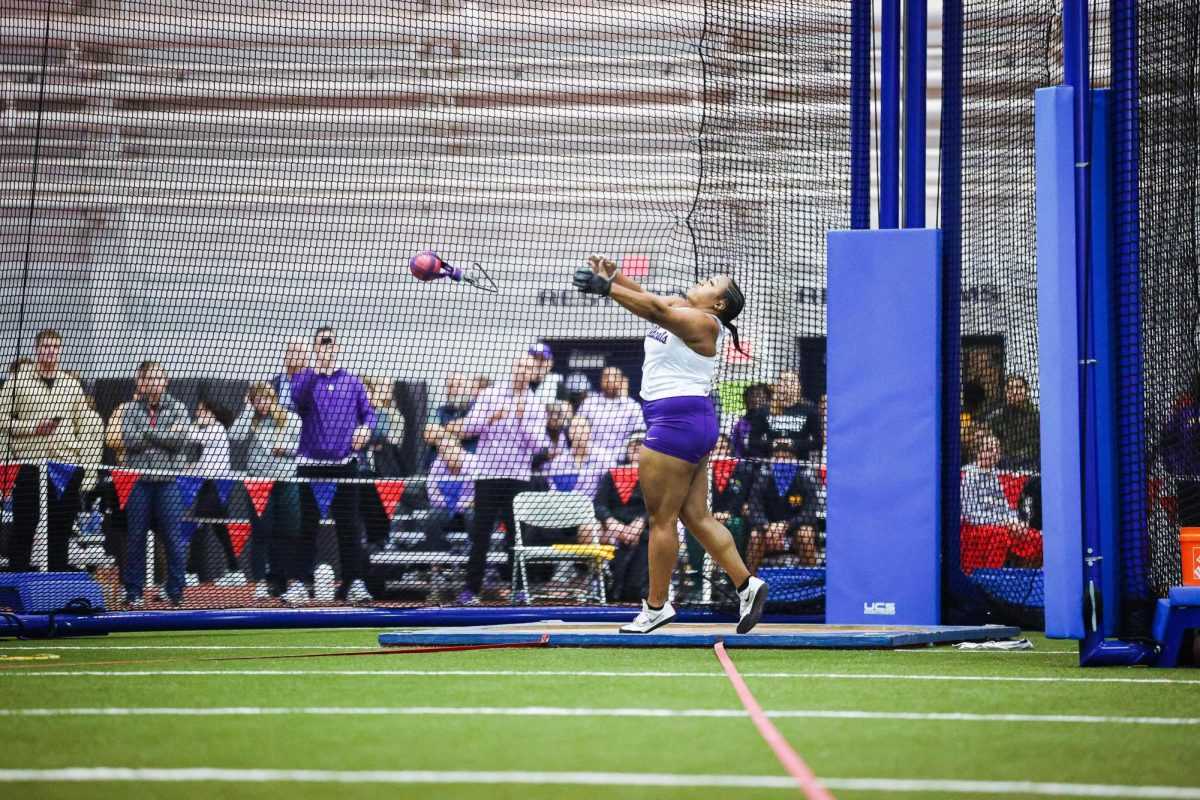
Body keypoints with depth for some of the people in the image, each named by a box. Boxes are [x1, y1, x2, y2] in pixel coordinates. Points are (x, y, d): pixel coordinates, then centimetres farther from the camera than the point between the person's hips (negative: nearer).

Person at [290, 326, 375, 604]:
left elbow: (368, 412, 15)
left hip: (344, 464, 2)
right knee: (307, 524, 2)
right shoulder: (304, 378, 3)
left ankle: (353, 582, -1)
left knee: (348, 524, -2)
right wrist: (316, 368, -31)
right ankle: (304, 582, 7)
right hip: (311, 464, -2)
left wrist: (365, 427, -7)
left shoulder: (352, 382, 12)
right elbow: (298, 396, -19)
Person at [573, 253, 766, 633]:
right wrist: (612, 276, -5)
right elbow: (648, 300, 12)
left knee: (661, 518, -4)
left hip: (678, 419, -10)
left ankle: (656, 605, 2)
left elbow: (654, 309, -23)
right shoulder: (680, 309, 17)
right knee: (697, 517, 9)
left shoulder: (703, 322, -10)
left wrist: (605, 287, -30)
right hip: (692, 423, 10)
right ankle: (747, 585, 7)